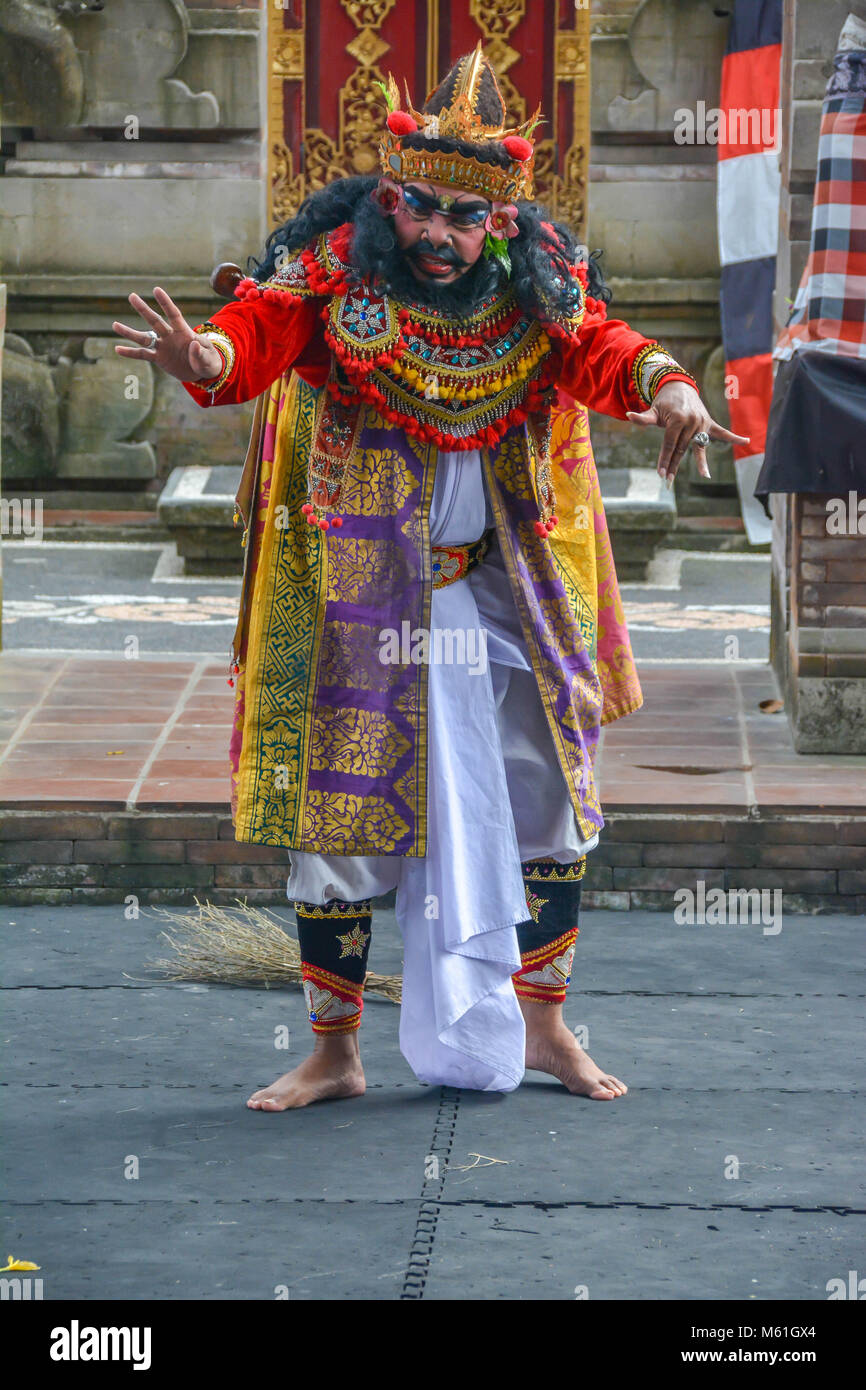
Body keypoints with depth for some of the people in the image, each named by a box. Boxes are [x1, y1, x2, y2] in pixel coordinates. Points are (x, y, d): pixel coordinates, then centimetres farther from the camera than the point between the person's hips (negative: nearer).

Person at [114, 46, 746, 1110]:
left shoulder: (537, 289, -4)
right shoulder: (334, 272, -13)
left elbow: (596, 348, -11)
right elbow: (263, 326, -26)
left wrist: (663, 383, -34)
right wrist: (207, 356, -50)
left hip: (504, 595, 3)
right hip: (358, 601, -3)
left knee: (549, 798, 10)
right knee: (335, 811, 0)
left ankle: (540, 1022, 28)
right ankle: (333, 1053, 15)